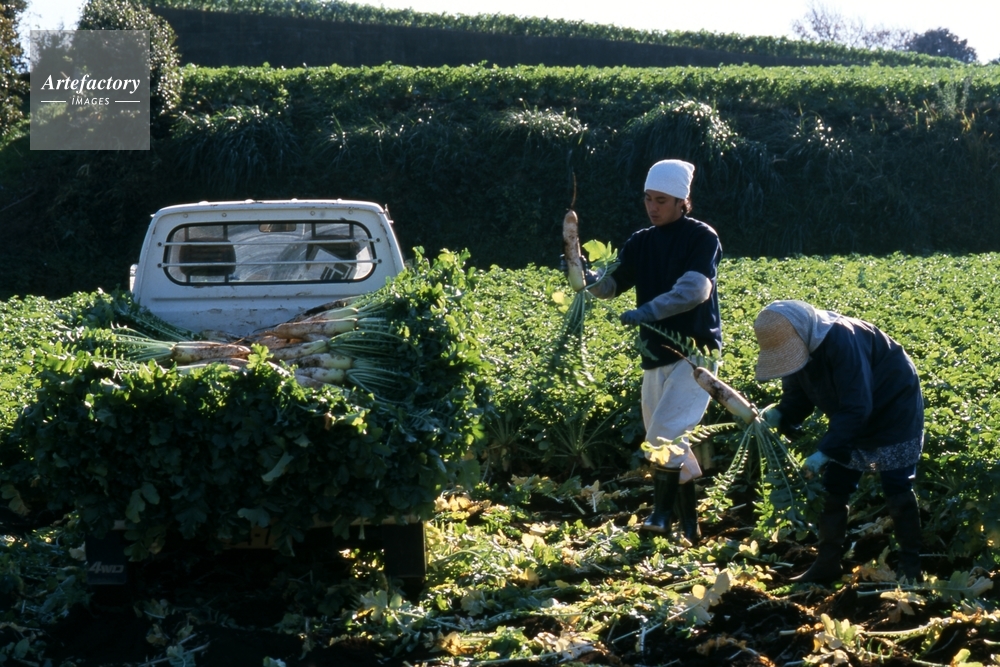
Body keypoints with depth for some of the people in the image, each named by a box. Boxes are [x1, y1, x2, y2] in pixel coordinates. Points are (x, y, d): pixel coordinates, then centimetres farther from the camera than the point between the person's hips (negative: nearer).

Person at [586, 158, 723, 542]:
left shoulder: (702, 238, -7)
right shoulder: (640, 243, 11)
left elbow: (695, 288, -22)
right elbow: (611, 285, 5)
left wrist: (647, 311, -31)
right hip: (655, 354, 7)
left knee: (667, 431, -18)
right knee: (662, 440, 9)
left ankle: (665, 514, -12)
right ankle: (687, 522, 17)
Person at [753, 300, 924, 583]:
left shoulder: (842, 340, -37)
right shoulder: (794, 345, -12)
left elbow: (856, 407, -37)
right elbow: (797, 397, -5)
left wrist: (825, 450, -39)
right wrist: (778, 414, -26)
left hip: (894, 410, -8)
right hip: (853, 421, 8)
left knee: (897, 490, -4)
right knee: (834, 490, 5)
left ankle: (910, 567, 9)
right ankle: (827, 564, 13)